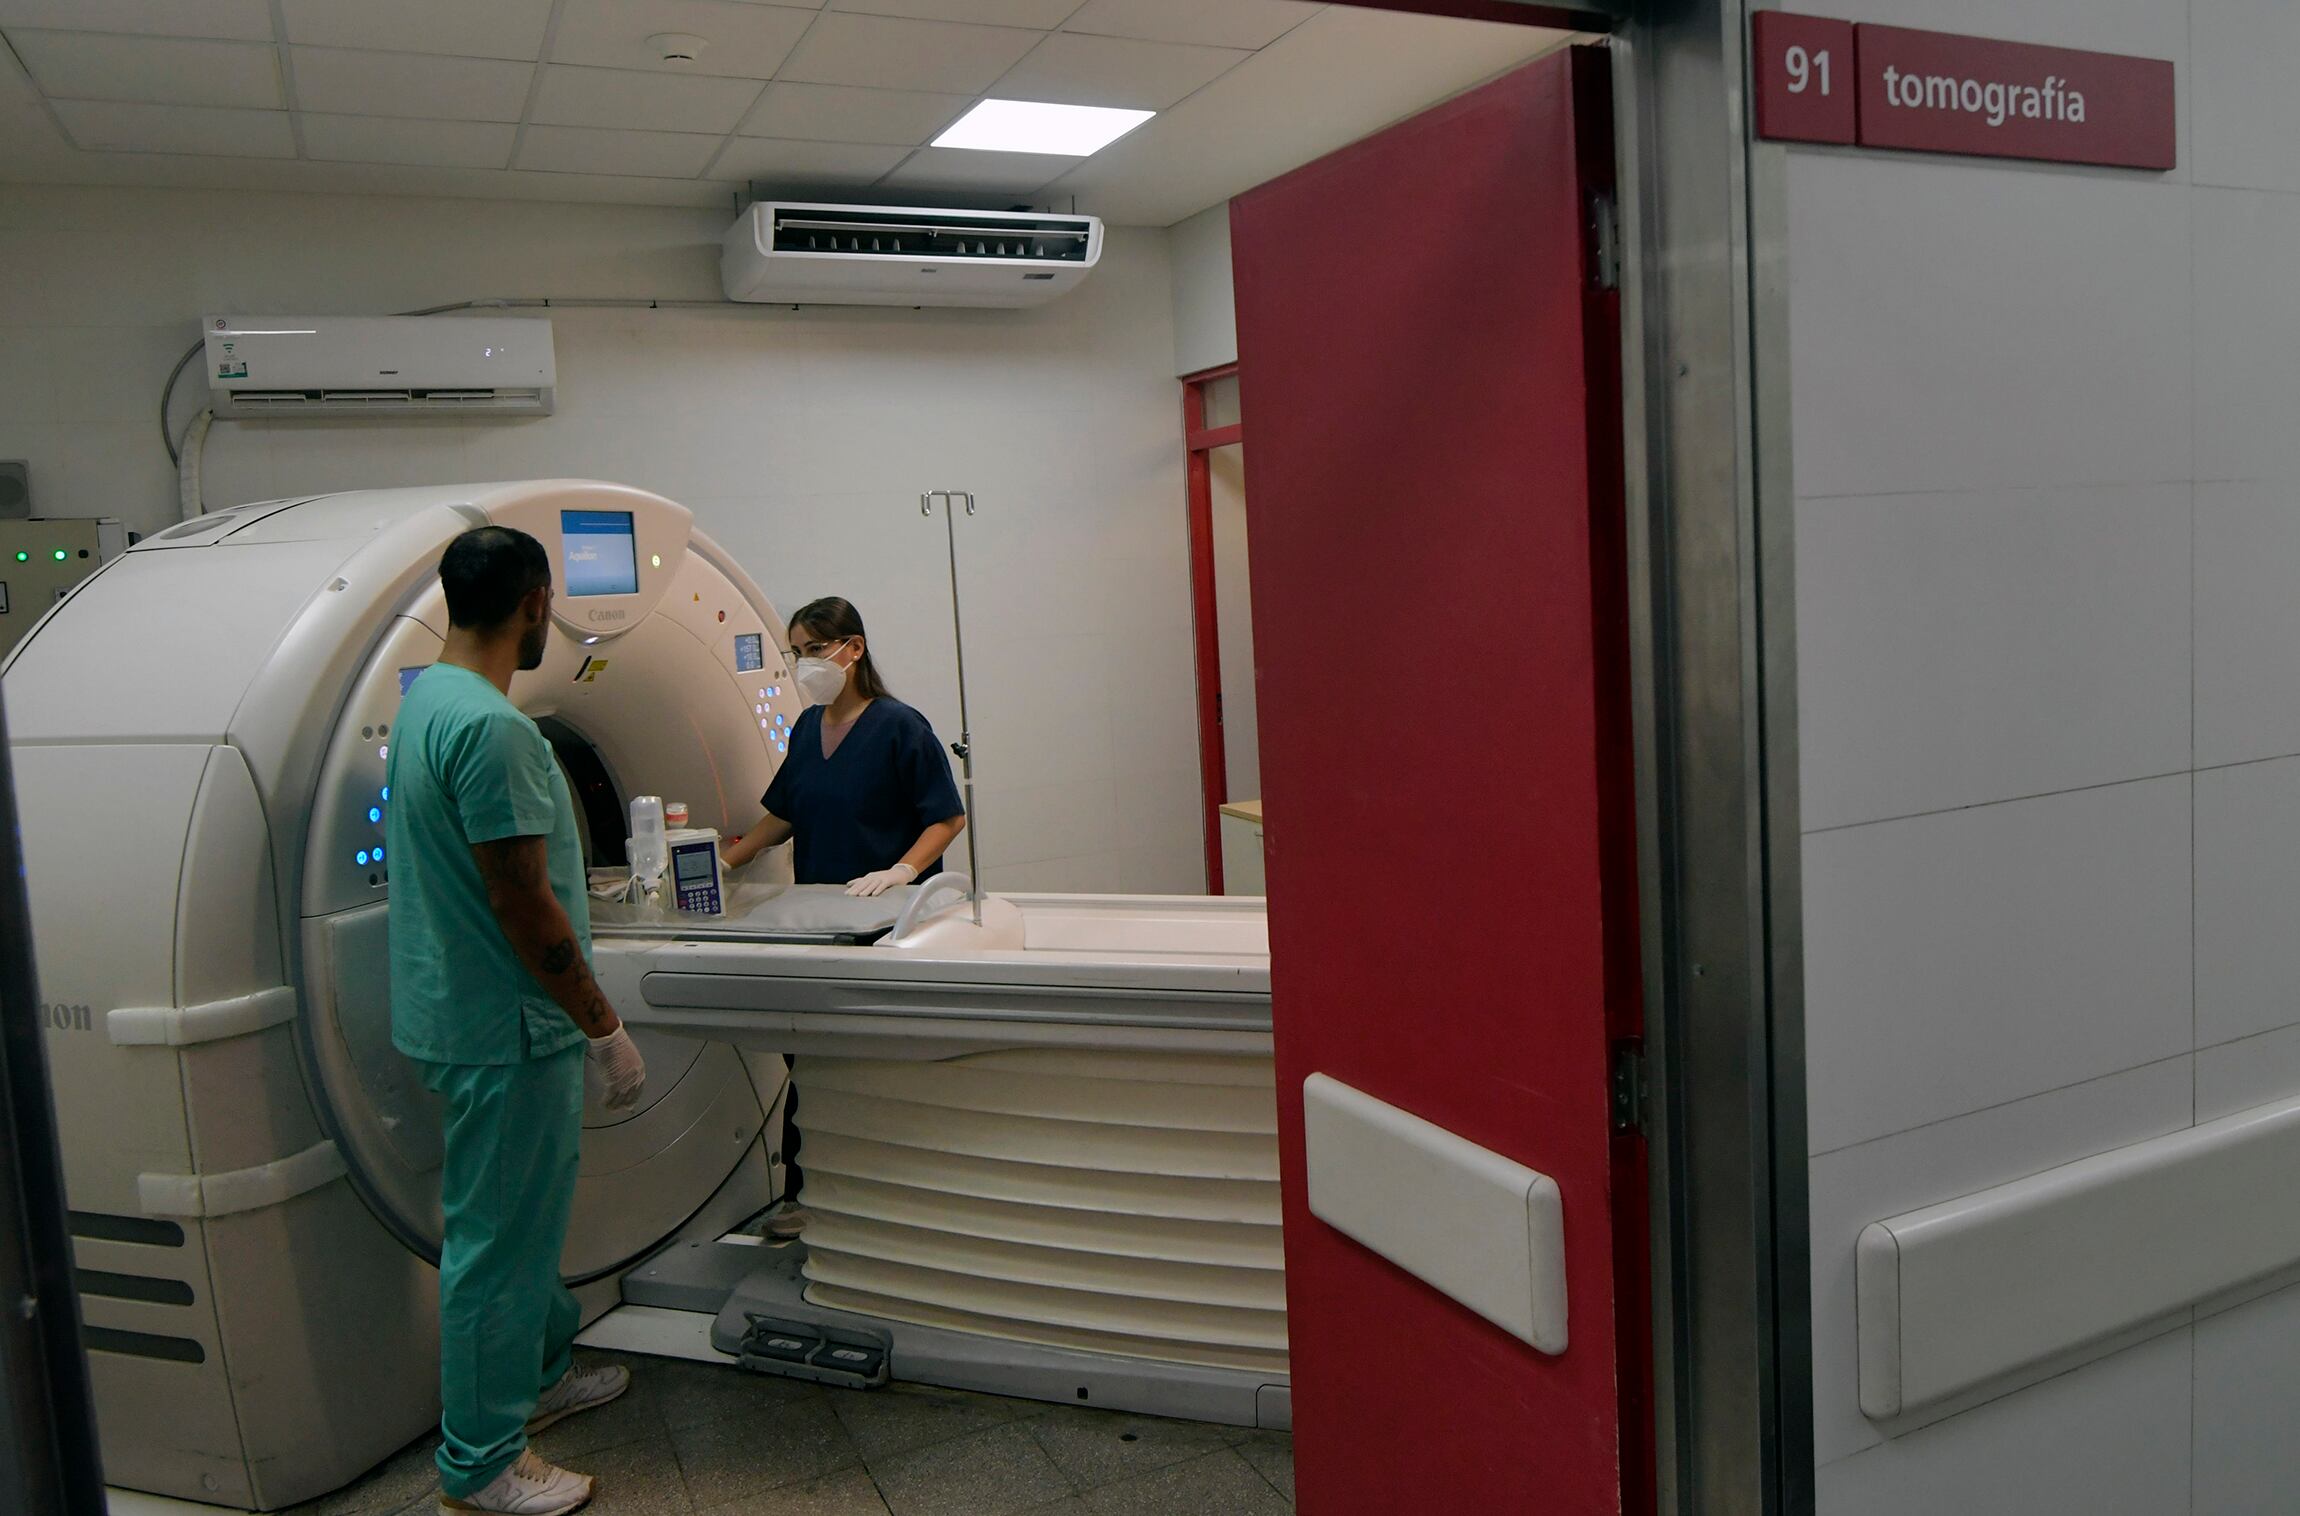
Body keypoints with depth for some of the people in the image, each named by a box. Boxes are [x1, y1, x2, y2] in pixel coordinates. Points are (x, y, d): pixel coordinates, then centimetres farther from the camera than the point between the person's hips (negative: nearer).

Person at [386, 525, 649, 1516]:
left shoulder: (425, 697, 9)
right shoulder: (491, 726, -24)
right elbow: (521, 900, -24)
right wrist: (605, 1028, -16)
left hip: (465, 1013, 10)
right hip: (505, 1027, -10)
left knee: (525, 1213, 24)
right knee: (499, 1237, 3)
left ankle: (537, 1375, 41)